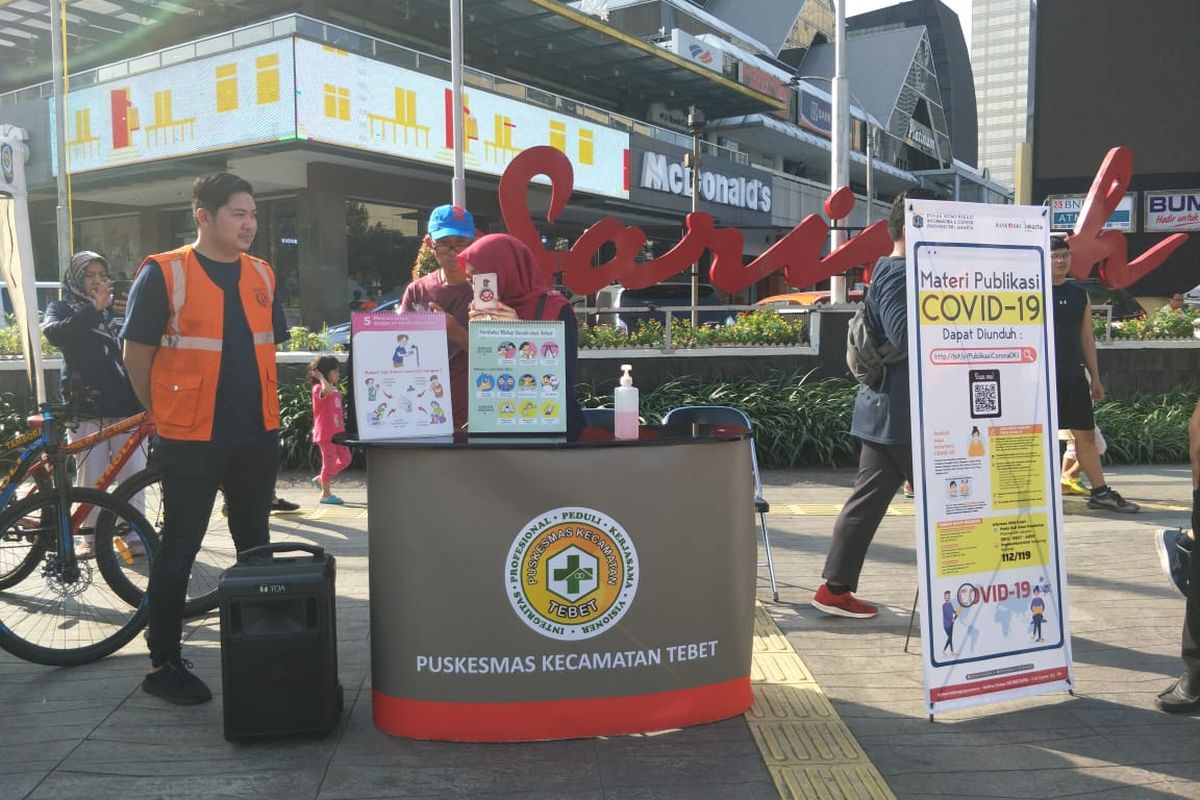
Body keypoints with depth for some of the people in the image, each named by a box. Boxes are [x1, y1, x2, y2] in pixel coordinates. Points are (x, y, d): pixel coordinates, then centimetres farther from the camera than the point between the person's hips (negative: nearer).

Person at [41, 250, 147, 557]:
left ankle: (133, 533, 4)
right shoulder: (62, 308, 12)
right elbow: (55, 334, -11)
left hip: (125, 403, 2)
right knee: (90, 476, -2)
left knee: (132, 473, -2)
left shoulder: (117, 308, 19)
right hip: (85, 405, -2)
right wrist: (93, 308, -20)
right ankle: (90, 535, 9)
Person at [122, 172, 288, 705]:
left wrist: (263, 408, 13)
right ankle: (163, 663, 14)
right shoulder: (164, 273, -7)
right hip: (192, 439, -5)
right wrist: (165, 416, 0)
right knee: (179, 550, 2)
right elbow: (136, 352, -3)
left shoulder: (261, 275, 9)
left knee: (255, 545, 14)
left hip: (257, 436, 5)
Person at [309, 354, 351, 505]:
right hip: (325, 433, -9)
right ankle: (325, 494, 7)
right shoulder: (318, 388, -11)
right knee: (329, 461, -3)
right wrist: (321, 377, -22)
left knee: (345, 459, 10)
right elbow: (327, 391, -37)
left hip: (338, 432, 9)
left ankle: (320, 479, 23)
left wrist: (342, 428, 17)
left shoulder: (336, 390, 16)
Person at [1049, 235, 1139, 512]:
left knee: (1086, 435, 8)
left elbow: (1087, 338, 17)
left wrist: (1095, 377, 15)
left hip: (1074, 376, 6)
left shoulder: (1080, 295, 13)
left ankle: (1100, 492, 15)